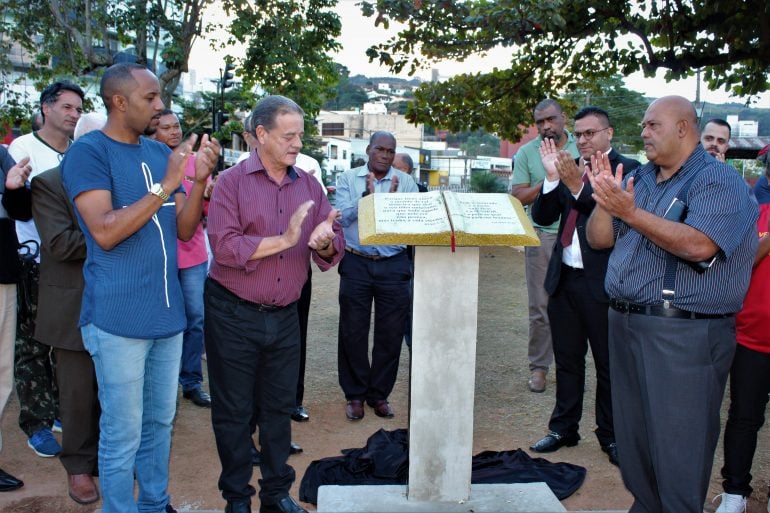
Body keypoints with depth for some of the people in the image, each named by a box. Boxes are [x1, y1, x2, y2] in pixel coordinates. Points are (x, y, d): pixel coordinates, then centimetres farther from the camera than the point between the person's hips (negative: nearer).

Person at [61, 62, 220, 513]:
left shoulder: (161, 153, 11)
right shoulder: (88, 152, -9)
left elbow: (184, 229, 8)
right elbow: (105, 232, -20)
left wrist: (200, 179, -8)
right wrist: (166, 184, -20)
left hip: (167, 311, 7)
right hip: (119, 319, -6)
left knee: (160, 421, 17)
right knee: (124, 434, 3)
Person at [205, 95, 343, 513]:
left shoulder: (308, 185, 5)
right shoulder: (232, 181, -8)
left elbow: (333, 249, 2)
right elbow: (224, 246, -20)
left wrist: (324, 243, -21)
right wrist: (284, 240, -23)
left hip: (284, 315, 4)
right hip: (233, 314, -4)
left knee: (279, 406, 14)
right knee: (233, 411, 8)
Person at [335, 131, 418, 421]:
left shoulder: (406, 183, 5)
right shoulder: (349, 179, 4)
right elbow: (342, 217, -8)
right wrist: (366, 196, -20)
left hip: (394, 266, 1)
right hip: (356, 263, 0)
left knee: (391, 334, 5)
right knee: (353, 332, 5)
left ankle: (379, 394, 21)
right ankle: (355, 394, 20)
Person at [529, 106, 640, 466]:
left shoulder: (627, 169, -7)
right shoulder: (569, 168, 10)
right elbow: (542, 218, 4)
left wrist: (579, 185, -29)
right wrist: (552, 178, -10)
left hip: (601, 282, -5)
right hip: (564, 278, 6)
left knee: (608, 365, 7)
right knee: (567, 360, 15)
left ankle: (611, 436, 22)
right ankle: (564, 429, 28)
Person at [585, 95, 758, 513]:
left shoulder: (717, 180, -8)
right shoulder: (639, 179, 14)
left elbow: (700, 246, -25)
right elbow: (599, 240, 11)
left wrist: (631, 213, -27)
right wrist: (604, 201, -6)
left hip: (683, 333, -8)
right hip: (625, 322, 8)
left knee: (677, 444, 0)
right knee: (633, 437, 17)